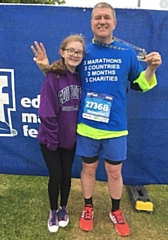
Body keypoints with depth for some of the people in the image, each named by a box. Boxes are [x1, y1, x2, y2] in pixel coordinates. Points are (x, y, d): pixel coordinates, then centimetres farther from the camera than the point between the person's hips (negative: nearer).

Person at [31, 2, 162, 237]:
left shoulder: (127, 52, 0)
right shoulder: (82, 52, 0)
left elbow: (138, 84, 7)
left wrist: (151, 69, -11)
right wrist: (47, 69, -4)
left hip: (115, 127, 0)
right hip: (87, 126, 1)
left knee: (114, 171, 13)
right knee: (88, 168, 15)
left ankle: (116, 211, 37)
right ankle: (88, 208, 39)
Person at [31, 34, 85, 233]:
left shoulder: (80, 78, -1)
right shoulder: (52, 77, -18)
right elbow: (47, 113, -20)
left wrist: (79, 133, 1)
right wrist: (53, 140, -16)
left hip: (71, 138, 4)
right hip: (50, 139, -4)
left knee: (66, 175, 16)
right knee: (55, 176, 7)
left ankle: (63, 208, 40)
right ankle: (53, 211, 33)